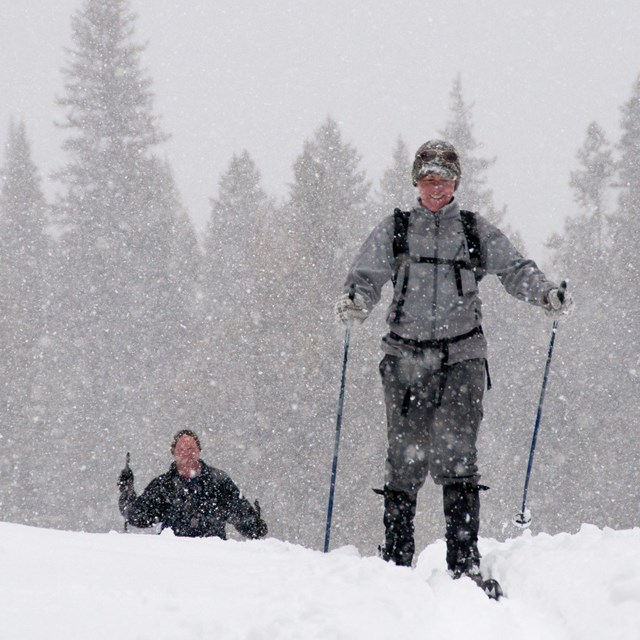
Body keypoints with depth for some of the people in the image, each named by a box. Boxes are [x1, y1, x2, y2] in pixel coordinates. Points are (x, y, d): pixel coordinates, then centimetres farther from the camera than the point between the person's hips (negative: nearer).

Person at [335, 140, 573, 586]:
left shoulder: (477, 232, 11)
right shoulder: (393, 231, 11)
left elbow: (515, 270, 6)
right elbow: (366, 278, 5)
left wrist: (548, 295, -13)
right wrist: (354, 303, -17)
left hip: (462, 357, -1)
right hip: (406, 359, 1)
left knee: (456, 454, -12)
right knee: (405, 459, 0)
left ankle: (465, 562, -12)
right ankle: (396, 560, 9)